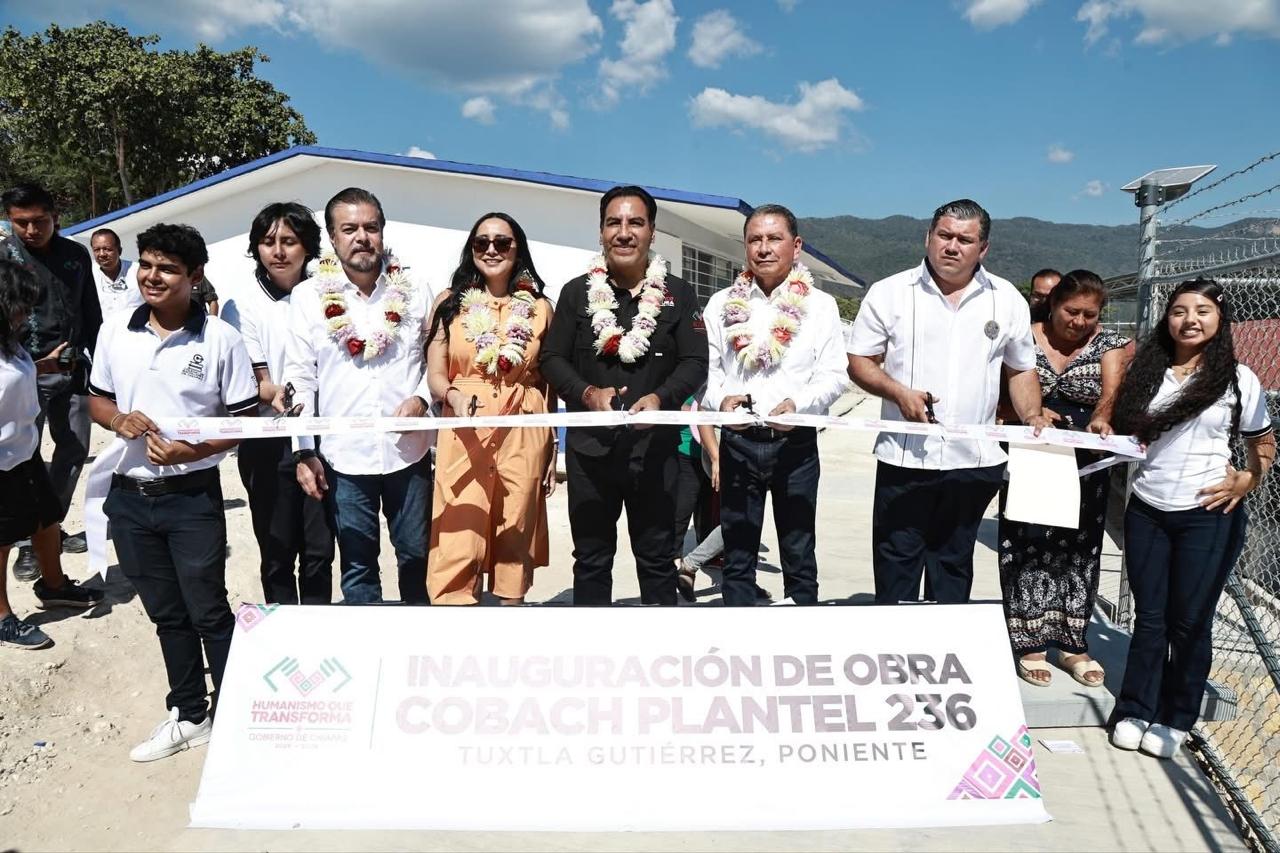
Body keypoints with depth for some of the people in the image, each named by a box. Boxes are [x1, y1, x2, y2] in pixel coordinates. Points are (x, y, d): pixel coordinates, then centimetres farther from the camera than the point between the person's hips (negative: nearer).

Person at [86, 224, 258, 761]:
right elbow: (96, 399, 13)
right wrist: (119, 420, -10)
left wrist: (191, 451, -21)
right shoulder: (115, 331, 3)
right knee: (166, 613, 17)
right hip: (129, 496, 4)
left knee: (209, 612, 5)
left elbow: (245, 420, -6)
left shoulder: (220, 339, -9)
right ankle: (188, 716, 32)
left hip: (193, 497, -4)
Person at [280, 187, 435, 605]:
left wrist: (421, 398, -10)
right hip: (343, 456, -1)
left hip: (408, 450, 1)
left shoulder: (415, 292, 2)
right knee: (357, 566, 9)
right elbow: (300, 377, 1)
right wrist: (304, 452, -2)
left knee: (417, 554, 13)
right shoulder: (309, 296, -1)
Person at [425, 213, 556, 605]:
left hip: (523, 437, 1)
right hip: (464, 437, -1)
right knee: (458, 547, -5)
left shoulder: (539, 307, 7)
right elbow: (434, 375, 1)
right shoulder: (450, 302, 5)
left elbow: (549, 384, 11)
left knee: (515, 541, 8)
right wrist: (454, 395, -21)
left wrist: (553, 451, 9)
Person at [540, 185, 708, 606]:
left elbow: (695, 362, -1)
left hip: (654, 444, -1)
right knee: (591, 558, 12)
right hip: (589, 444, 1)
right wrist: (587, 393, -15)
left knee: (656, 557, 10)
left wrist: (661, 398, -20)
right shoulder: (577, 292, 5)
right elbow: (552, 358, 4)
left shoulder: (677, 294, 3)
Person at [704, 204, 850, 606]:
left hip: (796, 442, -1)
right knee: (737, 554, 10)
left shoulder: (820, 305, 1)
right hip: (737, 442, 2)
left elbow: (834, 374, -3)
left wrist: (799, 403, -21)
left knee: (799, 554, 8)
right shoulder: (722, 303, 6)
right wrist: (721, 399, -17)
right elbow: (705, 369, 4)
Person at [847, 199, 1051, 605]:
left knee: (954, 566, 15)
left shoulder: (1008, 300, 7)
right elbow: (860, 362, 0)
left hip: (975, 462, 2)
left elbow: (1021, 370, 14)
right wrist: (899, 392, -16)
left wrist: (1034, 419, -1)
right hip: (904, 459, -2)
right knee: (896, 565, 5)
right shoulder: (889, 293, -1)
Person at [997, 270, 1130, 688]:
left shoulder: (1109, 343, 3)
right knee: (1028, 547, -3)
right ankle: (1030, 642, 9)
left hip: (1085, 468, 2)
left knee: (1078, 551, 8)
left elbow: (1112, 388, -15)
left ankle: (1072, 643, 22)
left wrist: (1101, 417, -36)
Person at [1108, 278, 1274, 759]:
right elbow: (1124, 431, 14)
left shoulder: (1238, 379, 1)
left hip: (1207, 516, -2)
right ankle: (1135, 711, 20)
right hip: (1147, 511, 2)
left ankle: (1176, 720, 21)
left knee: (1189, 622, 6)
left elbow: (1264, 444, 9)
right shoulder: (1148, 371, 7)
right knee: (1149, 618, 9)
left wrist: (1245, 481, -8)